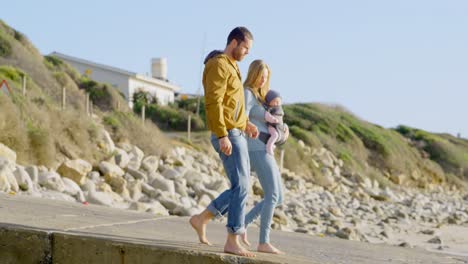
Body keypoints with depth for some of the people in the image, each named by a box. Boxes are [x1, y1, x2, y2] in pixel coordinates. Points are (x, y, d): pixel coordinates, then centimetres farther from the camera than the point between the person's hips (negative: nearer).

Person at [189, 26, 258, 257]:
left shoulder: (230, 67, 22)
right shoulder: (218, 66, -13)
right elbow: (213, 103, -21)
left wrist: (245, 123, 20)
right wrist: (223, 135, -27)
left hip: (235, 135, 11)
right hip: (228, 136, -11)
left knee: (240, 188, 11)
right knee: (241, 187, -11)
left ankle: (201, 219, 19)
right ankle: (232, 242, -9)